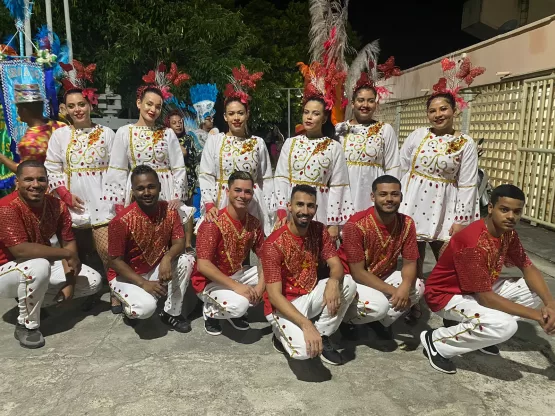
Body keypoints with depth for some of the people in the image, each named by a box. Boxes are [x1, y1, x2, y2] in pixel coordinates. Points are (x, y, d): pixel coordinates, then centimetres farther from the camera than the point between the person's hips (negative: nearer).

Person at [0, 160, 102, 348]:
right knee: (38, 266, -39)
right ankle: (26, 325, -14)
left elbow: (68, 242, -6)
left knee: (93, 281, -4)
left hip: (44, 265, 6)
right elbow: (20, 250, -35)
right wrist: (67, 254, -29)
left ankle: (33, 301, 8)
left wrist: (69, 282, -15)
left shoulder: (57, 205, -8)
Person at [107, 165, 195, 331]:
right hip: (125, 275, -5)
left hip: (156, 269, 5)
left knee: (187, 260, -22)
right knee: (146, 307, -32)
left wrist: (167, 257, -33)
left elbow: (179, 242, -10)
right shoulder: (122, 221, -24)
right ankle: (130, 308, 8)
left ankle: (171, 313, -4)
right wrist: (144, 283, -24)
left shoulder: (169, 210, -10)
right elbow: (115, 261, -18)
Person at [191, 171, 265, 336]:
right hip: (210, 281, -7)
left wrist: (261, 284, -20)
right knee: (239, 304, -33)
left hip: (237, 274, 7)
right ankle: (211, 310, 2)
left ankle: (237, 310, 8)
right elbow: (203, 266, -27)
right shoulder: (213, 223, -23)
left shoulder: (254, 223, -4)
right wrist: (236, 286, -31)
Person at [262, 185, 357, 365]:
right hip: (284, 306, -6)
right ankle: (282, 335, 7)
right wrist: (306, 325, -35)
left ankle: (322, 336, -1)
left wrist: (333, 282, -32)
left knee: (349, 283, -18)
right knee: (303, 350, -30)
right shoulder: (274, 244, -23)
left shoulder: (319, 231, -4)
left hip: (310, 295, 6)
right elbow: (274, 296, -25)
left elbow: (336, 266, -6)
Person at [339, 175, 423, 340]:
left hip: (383, 276, 6)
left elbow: (409, 263, -7)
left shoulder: (407, 223, -11)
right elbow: (357, 272, -25)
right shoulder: (356, 225, -28)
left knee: (417, 287, -16)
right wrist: (393, 291, -28)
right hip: (351, 279, -6)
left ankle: (382, 321, 6)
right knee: (379, 305, -31)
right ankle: (346, 318, 2)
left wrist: (405, 286, -30)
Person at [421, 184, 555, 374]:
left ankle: (470, 327, 8)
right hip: (447, 295, -9)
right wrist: (536, 315, -22)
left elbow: (528, 268, 2)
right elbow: (485, 298, -29)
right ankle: (437, 342, -10)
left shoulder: (509, 233, -5)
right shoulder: (473, 242, -32)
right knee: (505, 326, -30)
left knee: (536, 290, 3)